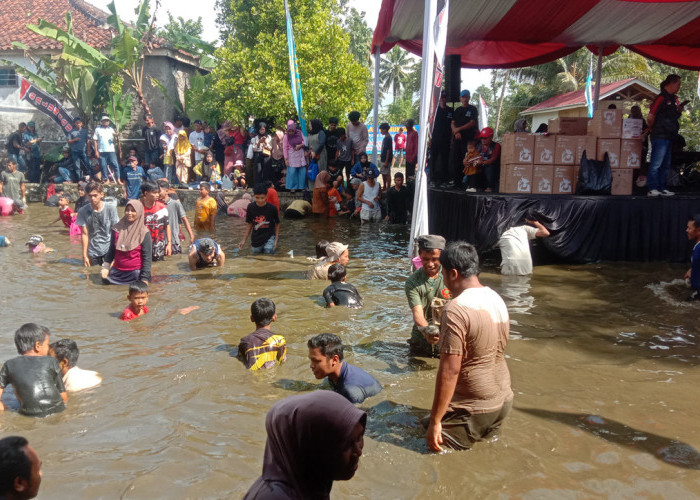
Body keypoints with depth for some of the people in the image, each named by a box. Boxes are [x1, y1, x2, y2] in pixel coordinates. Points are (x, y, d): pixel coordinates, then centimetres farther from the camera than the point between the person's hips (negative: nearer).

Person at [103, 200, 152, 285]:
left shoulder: (144, 233, -7)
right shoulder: (117, 228, 3)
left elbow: (147, 257, -8)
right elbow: (111, 250, 12)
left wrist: (145, 278, -12)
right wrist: (105, 268, 8)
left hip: (135, 273, -3)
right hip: (116, 273, 4)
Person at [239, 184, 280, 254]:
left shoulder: (272, 208, -13)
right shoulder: (251, 207, -7)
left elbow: (277, 224, 0)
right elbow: (250, 224, 4)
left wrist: (276, 240, -5)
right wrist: (244, 240, 4)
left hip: (269, 236, -2)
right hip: (256, 237, 3)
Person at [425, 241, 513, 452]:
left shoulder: (455, 310, -23)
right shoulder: (497, 299, 2)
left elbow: (450, 370, -24)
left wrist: (435, 421, -18)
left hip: (474, 408, -9)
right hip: (503, 400, 9)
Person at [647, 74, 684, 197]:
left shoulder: (674, 99, 16)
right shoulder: (661, 98, -12)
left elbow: (675, 116, 24)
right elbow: (650, 117, -16)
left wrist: (680, 109, 4)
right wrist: (653, 129, -2)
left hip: (669, 136, 10)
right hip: (660, 136, -10)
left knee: (665, 164, 12)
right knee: (656, 164, -8)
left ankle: (661, 188, 17)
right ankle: (652, 189, -6)